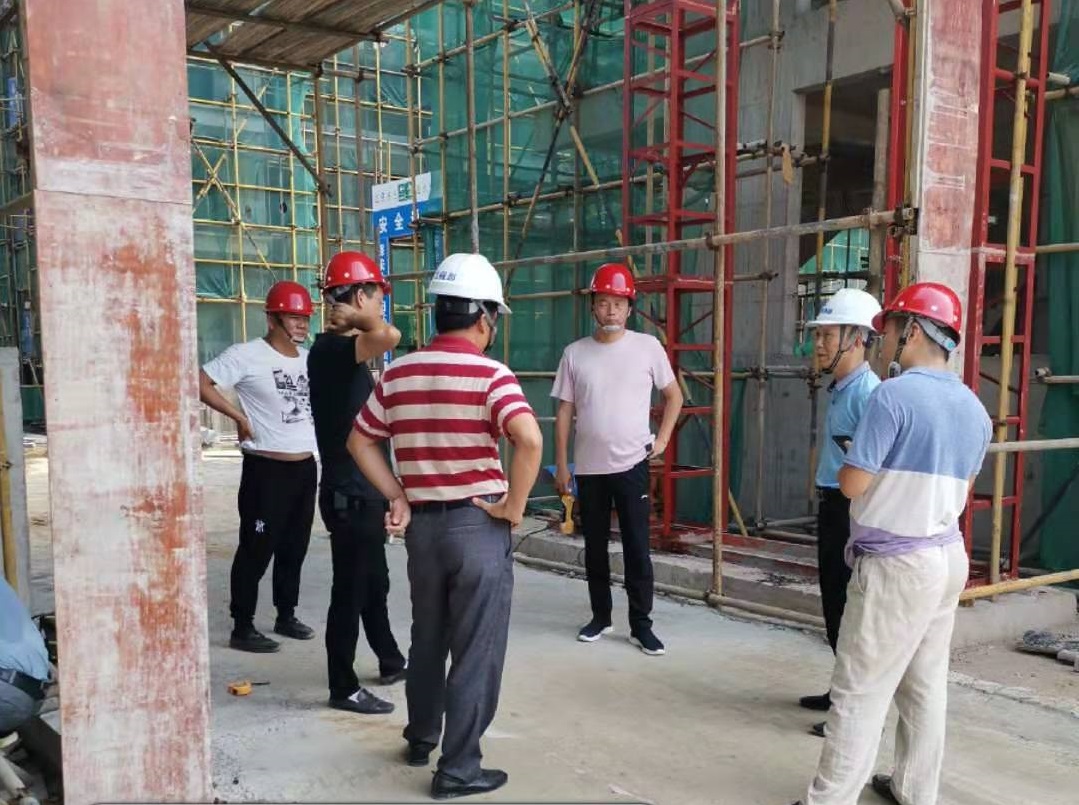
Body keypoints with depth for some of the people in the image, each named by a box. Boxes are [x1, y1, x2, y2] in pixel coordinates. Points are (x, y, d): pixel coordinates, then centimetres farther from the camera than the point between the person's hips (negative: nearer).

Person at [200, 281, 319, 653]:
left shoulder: (309, 358, 10)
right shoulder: (247, 355, -11)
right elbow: (200, 382, -17)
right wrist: (239, 417, -16)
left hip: (306, 467, 7)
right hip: (266, 469, -7)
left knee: (294, 549, 16)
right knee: (256, 550, 0)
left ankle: (286, 616, 30)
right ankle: (242, 628, 11)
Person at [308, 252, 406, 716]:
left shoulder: (343, 350, 11)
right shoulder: (331, 348, -20)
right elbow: (389, 336, -40)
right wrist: (358, 319, -20)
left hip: (362, 489, 10)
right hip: (348, 493, -10)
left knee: (374, 582, 22)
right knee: (350, 589, 2)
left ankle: (391, 663, 38)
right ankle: (343, 688, 15)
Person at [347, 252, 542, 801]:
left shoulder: (397, 374, 3)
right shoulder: (490, 375, -14)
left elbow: (360, 441, 11)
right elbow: (529, 438, -29)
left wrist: (397, 497, 10)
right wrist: (514, 505, -17)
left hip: (421, 523, 6)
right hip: (478, 525, -6)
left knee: (427, 637, 23)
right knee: (477, 649, 6)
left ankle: (421, 739, 40)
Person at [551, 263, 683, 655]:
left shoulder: (647, 346, -3)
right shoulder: (574, 353, 1)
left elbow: (673, 395, 9)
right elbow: (564, 411, 4)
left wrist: (662, 439, -1)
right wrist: (561, 465, 2)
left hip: (632, 464, -2)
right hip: (588, 467, 2)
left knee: (637, 548, 2)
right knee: (595, 546, 12)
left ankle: (641, 624, 12)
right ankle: (600, 617, 26)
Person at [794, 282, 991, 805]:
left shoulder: (894, 395, -17)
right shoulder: (974, 409, 9)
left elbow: (852, 484, -16)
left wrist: (853, 458, 4)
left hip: (895, 563, -8)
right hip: (949, 556, 8)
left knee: (859, 690, -3)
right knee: (925, 686, 17)